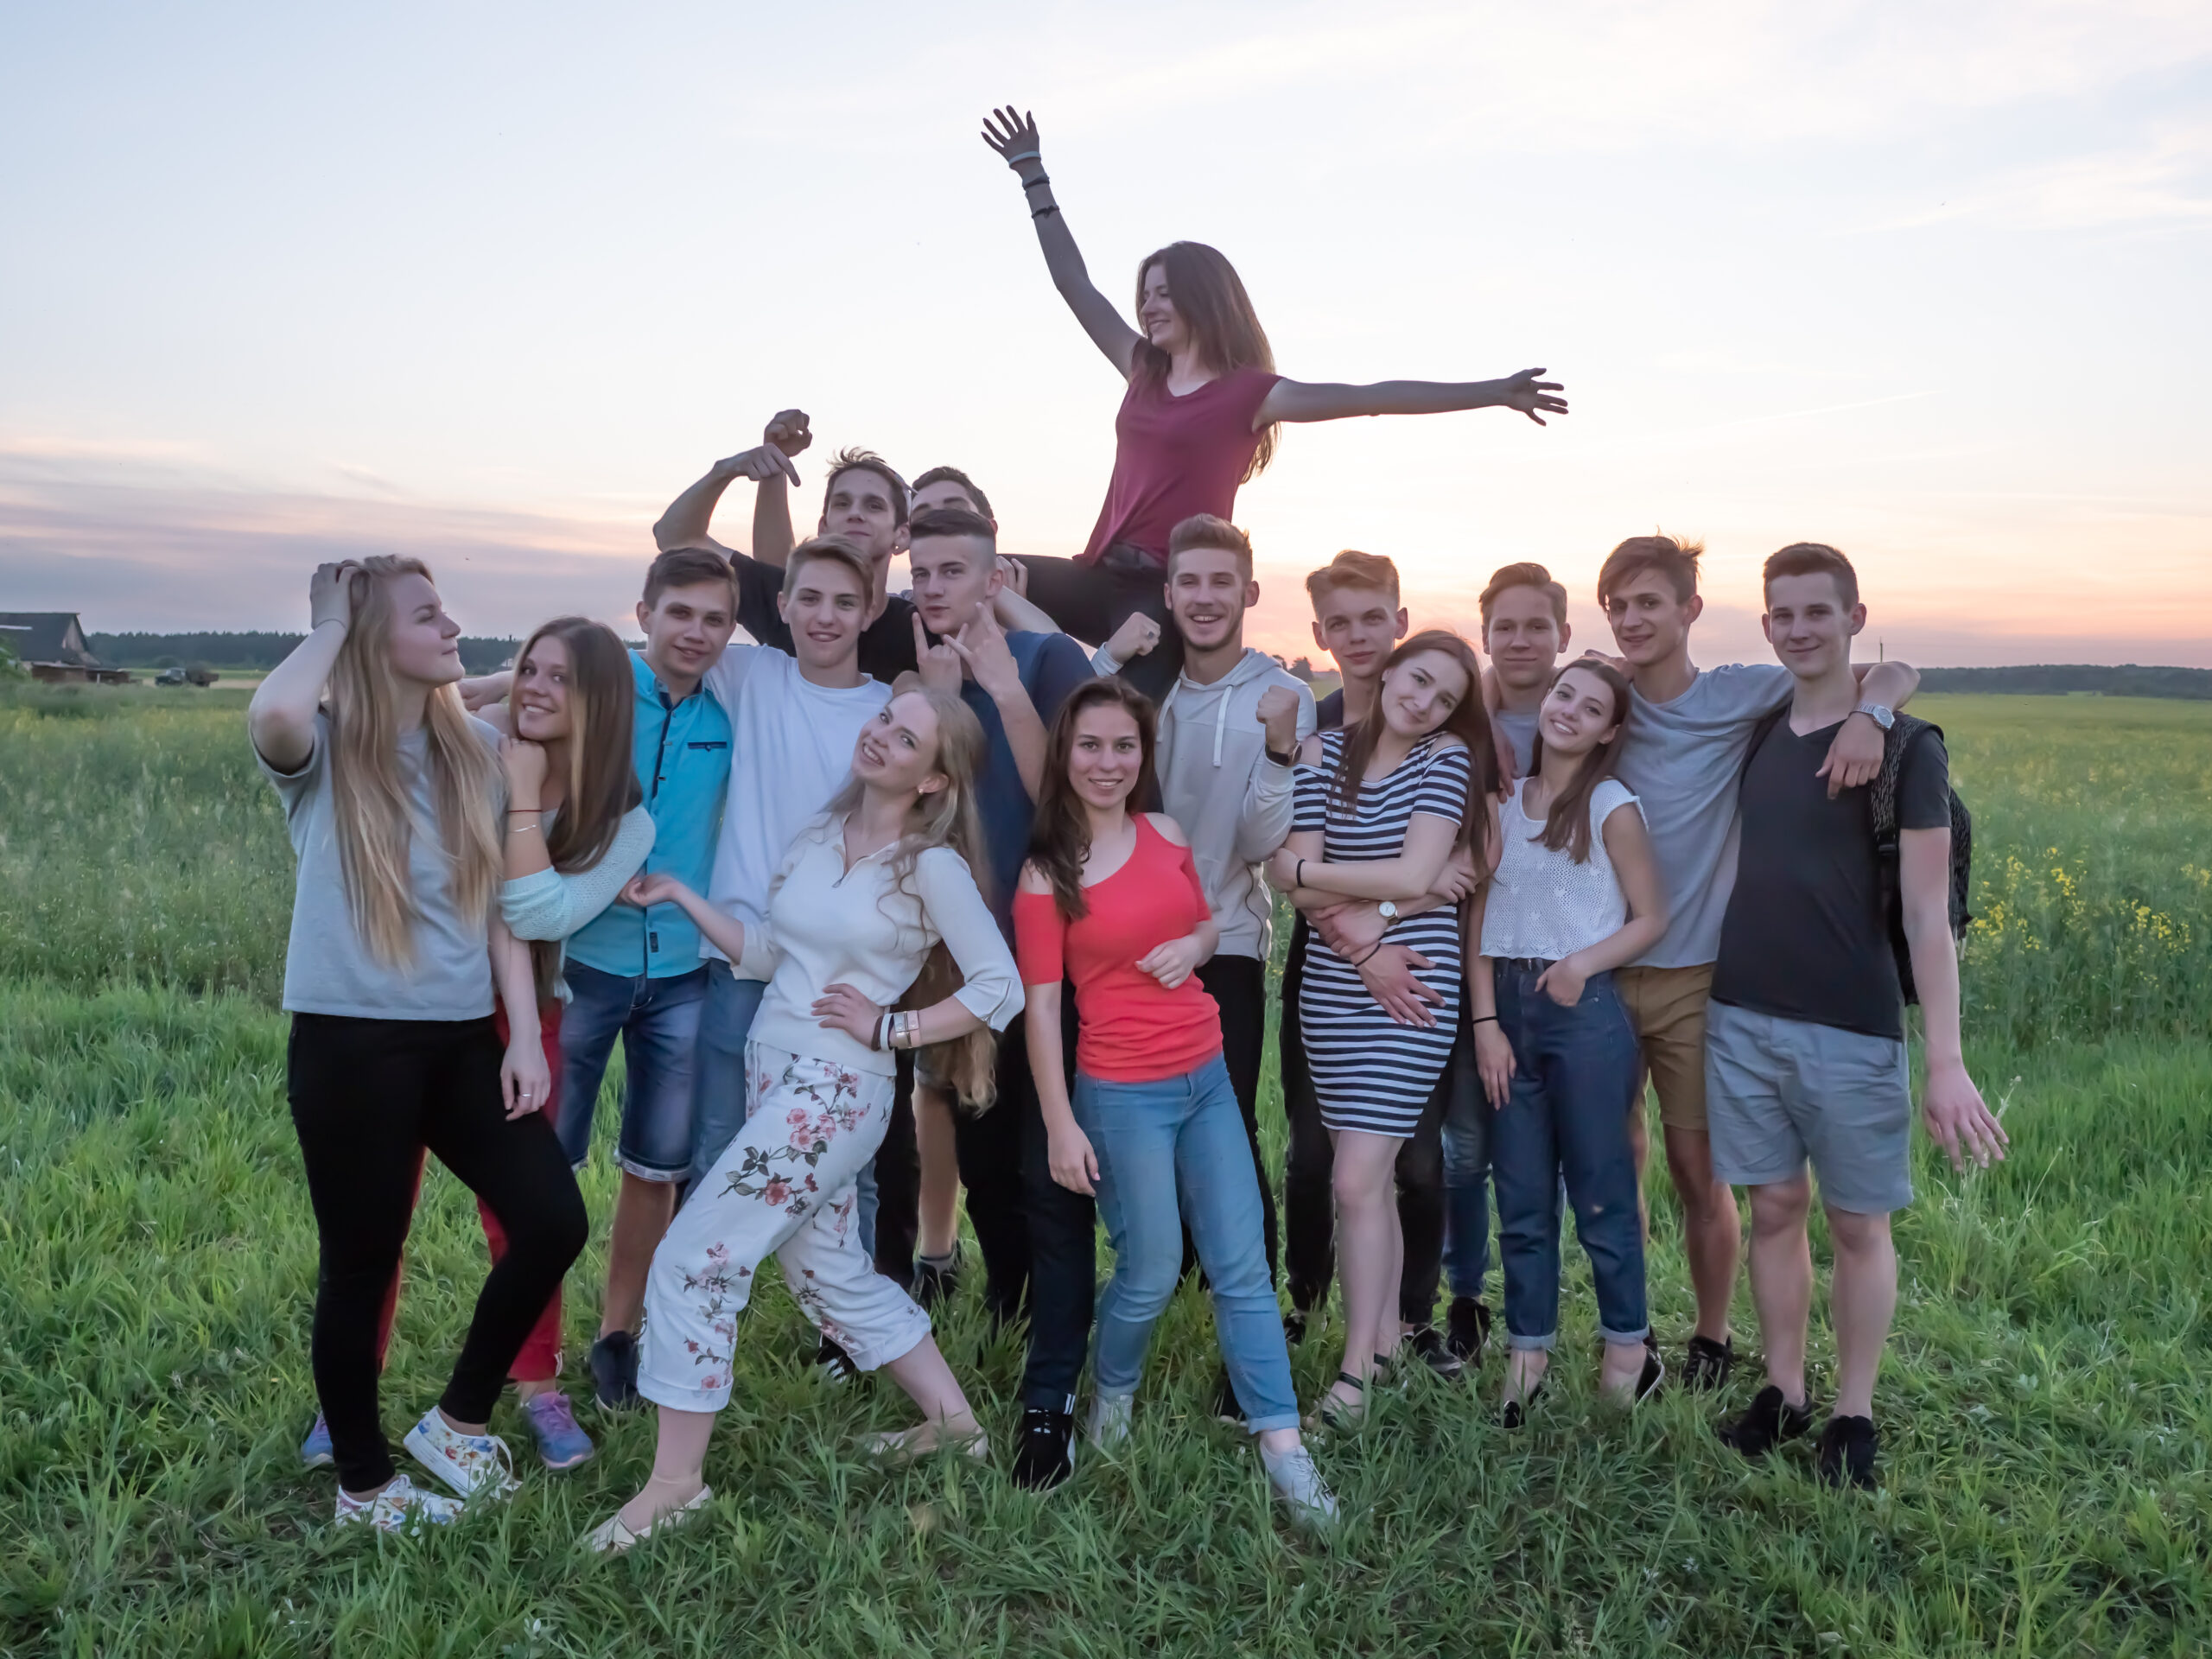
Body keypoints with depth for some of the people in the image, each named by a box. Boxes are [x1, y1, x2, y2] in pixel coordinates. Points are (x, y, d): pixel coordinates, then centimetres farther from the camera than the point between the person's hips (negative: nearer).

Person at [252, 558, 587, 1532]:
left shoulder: (474, 750, 7)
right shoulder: (322, 752, -7)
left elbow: (497, 904, 9)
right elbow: (271, 711, -34)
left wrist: (524, 1031, 1)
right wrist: (331, 627, -14)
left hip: (463, 1038, 5)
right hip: (349, 1044, -5)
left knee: (553, 1222, 1)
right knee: (362, 1265, 7)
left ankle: (456, 1421, 23)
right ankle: (363, 1484, 28)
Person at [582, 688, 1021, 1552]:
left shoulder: (931, 865, -12)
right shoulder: (822, 834, 8)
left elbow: (1000, 987, -12)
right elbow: (769, 951, 12)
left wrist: (890, 1027, -11)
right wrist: (683, 897, 4)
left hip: (833, 1094, -8)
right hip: (774, 1076, 8)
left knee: (693, 1262, -7)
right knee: (830, 1272, 18)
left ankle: (675, 1481, 9)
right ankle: (952, 1420, 34)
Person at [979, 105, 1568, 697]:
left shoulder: (1251, 393, -2)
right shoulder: (1143, 372, 14)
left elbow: (1371, 397, -8)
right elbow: (1075, 284, 18)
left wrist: (1492, 392, -14)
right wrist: (1032, 173, 19)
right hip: (1104, 575, 6)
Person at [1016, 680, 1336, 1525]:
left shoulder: (1167, 835, 5)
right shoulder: (1046, 875, -8)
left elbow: (1211, 918, 20)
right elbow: (1041, 1005, -9)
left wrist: (1196, 942, -4)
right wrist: (1061, 1125, -11)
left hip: (1208, 1078, 5)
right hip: (1123, 1096, -5)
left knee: (1243, 1267, 4)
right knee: (1152, 1273, 5)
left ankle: (1283, 1447, 12)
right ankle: (1111, 1393, 35)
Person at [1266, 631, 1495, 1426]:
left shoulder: (1447, 756, -4)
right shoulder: (1323, 753, 5)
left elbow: (1414, 877, -14)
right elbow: (1295, 878, -4)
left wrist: (1303, 870, -6)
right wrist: (1381, 896, -16)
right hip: (1332, 987, 4)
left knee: (1358, 1179, -8)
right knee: (1371, 1174, 12)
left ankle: (1356, 1372, 3)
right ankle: (1386, 1342, 25)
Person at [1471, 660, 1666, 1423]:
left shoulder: (1611, 806, -3)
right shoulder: (1503, 802, 8)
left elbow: (1651, 917, -2)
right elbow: (1479, 920, 5)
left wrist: (1581, 964, -17)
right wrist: (1486, 1022, -3)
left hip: (1585, 1011, -4)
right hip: (1507, 1008, 4)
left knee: (1600, 1194, 5)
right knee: (1521, 1197, 10)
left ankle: (1628, 1348, 22)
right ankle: (1528, 1351, 22)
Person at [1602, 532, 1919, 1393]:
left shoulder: (1741, 696, -5)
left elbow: (1894, 673, -3)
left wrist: (1868, 713, -25)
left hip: (1695, 979, -2)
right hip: (1603, 974, 2)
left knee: (1700, 1176, 7)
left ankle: (1712, 1338, 28)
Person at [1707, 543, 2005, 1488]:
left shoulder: (1905, 747, -7)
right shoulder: (1755, 736, 7)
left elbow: (1926, 912, -12)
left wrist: (1946, 1061, -17)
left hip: (1851, 1030, -4)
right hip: (1743, 1019, 4)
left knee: (1857, 1225, 9)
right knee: (1774, 1208, 12)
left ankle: (1854, 1418, 24)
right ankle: (1782, 1396, 27)